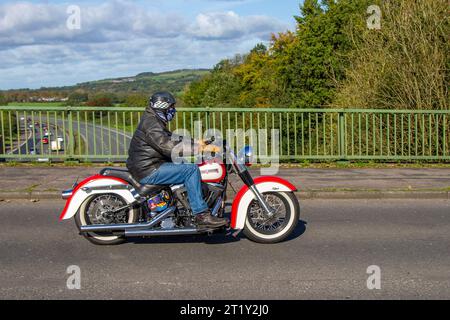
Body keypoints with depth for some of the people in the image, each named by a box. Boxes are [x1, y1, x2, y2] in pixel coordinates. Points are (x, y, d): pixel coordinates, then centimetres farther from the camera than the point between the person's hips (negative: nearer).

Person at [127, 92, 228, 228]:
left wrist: (196, 143, 9)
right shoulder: (151, 123, -15)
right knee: (191, 170, -20)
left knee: (190, 166, 18)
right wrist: (200, 149, -27)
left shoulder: (156, 121, 19)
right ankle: (202, 216, -21)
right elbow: (169, 147, -26)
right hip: (149, 171, -11)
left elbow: (173, 139, 23)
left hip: (151, 167, 11)